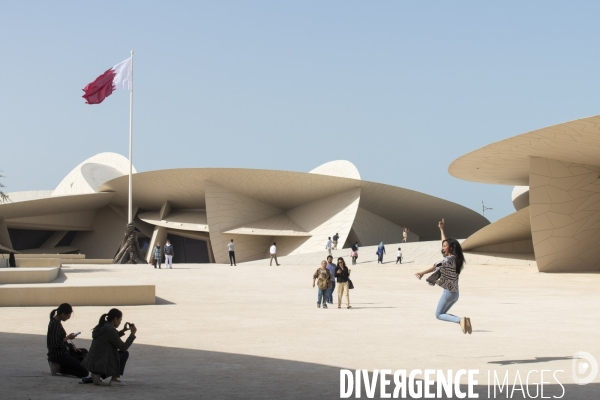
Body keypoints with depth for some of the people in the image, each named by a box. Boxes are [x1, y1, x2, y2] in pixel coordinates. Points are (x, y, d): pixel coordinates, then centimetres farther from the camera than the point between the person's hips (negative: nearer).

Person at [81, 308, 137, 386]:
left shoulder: (101, 326, 10)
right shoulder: (110, 330, -17)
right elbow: (123, 347, -12)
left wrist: (123, 331, 23)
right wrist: (133, 334, -2)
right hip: (101, 364, -9)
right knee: (125, 353, 5)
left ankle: (97, 375, 12)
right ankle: (114, 379, 4)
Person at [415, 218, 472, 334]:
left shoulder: (449, 259, -13)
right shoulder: (454, 258, 12)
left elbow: (437, 267, -29)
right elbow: (446, 243, 26)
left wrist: (423, 273, -38)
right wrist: (441, 229, 32)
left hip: (448, 292, -9)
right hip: (455, 293, 9)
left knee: (439, 315, -2)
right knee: (442, 313, 16)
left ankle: (460, 320, -23)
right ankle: (463, 321, -5)